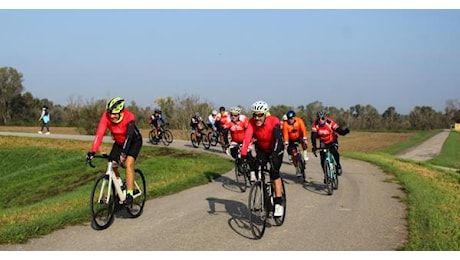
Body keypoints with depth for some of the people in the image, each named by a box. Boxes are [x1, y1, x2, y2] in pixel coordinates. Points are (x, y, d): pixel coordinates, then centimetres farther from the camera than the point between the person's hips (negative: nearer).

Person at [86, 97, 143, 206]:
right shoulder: (106, 116, -26)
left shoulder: (129, 117, -34)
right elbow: (99, 134, -33)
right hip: (119, 142, 5)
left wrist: (123, 153, -54)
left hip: (134, 141, -5)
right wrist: (92, 151, -43)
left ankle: (129, 194, -21)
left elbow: (129, 136, -42)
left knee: (128, 163, -24)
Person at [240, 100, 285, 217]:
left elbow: (278, 138, -40)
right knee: (256, 169, -12)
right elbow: (247, 138, -32)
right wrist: (243, 154, -46)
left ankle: (278, 203, -14)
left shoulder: (274, 121, -29)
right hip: (262, 149, 4)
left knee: (274, 172, -19)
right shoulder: (252, 122, -21)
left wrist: (274, 153, -54)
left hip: (276, 149, -4)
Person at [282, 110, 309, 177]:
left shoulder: (299, 121, -23)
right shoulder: (285, 124, -23)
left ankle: (305, 155, -19)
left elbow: (303, 130, -30)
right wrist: (286, 143, -32)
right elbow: (285, 134, -24)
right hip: (291, 140, 0)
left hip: (299, 136, 0)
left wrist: (305, 139, -41)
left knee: (303, 141, -36)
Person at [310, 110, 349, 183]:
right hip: (323, 143, 3)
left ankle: (338, 166, -6)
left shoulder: (330, 123, -26)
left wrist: (345, 131, -49)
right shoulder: (315, 124, -21)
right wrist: (314, 147, -36)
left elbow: (340, 131, -27)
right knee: (323, 160, -6)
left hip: (332, 142, -2)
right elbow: (313, 136, -26)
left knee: (335, 152, -31)